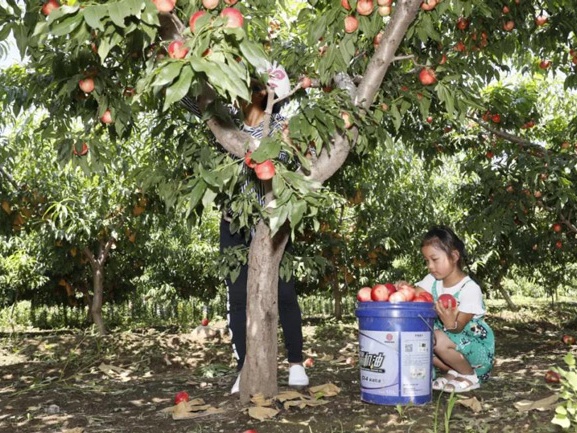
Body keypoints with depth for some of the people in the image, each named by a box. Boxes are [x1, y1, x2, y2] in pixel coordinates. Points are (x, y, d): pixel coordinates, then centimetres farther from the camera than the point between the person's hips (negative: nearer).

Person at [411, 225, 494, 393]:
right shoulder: (432, 281, -1)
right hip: (450, 338, 7)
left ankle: (470, 375, -6)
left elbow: (458, 328, -23)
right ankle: (453, 372, 5)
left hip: (477, 346, -7)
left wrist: (451, 324, -46)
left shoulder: (470, 289, -21)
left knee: (439, 339, -34)